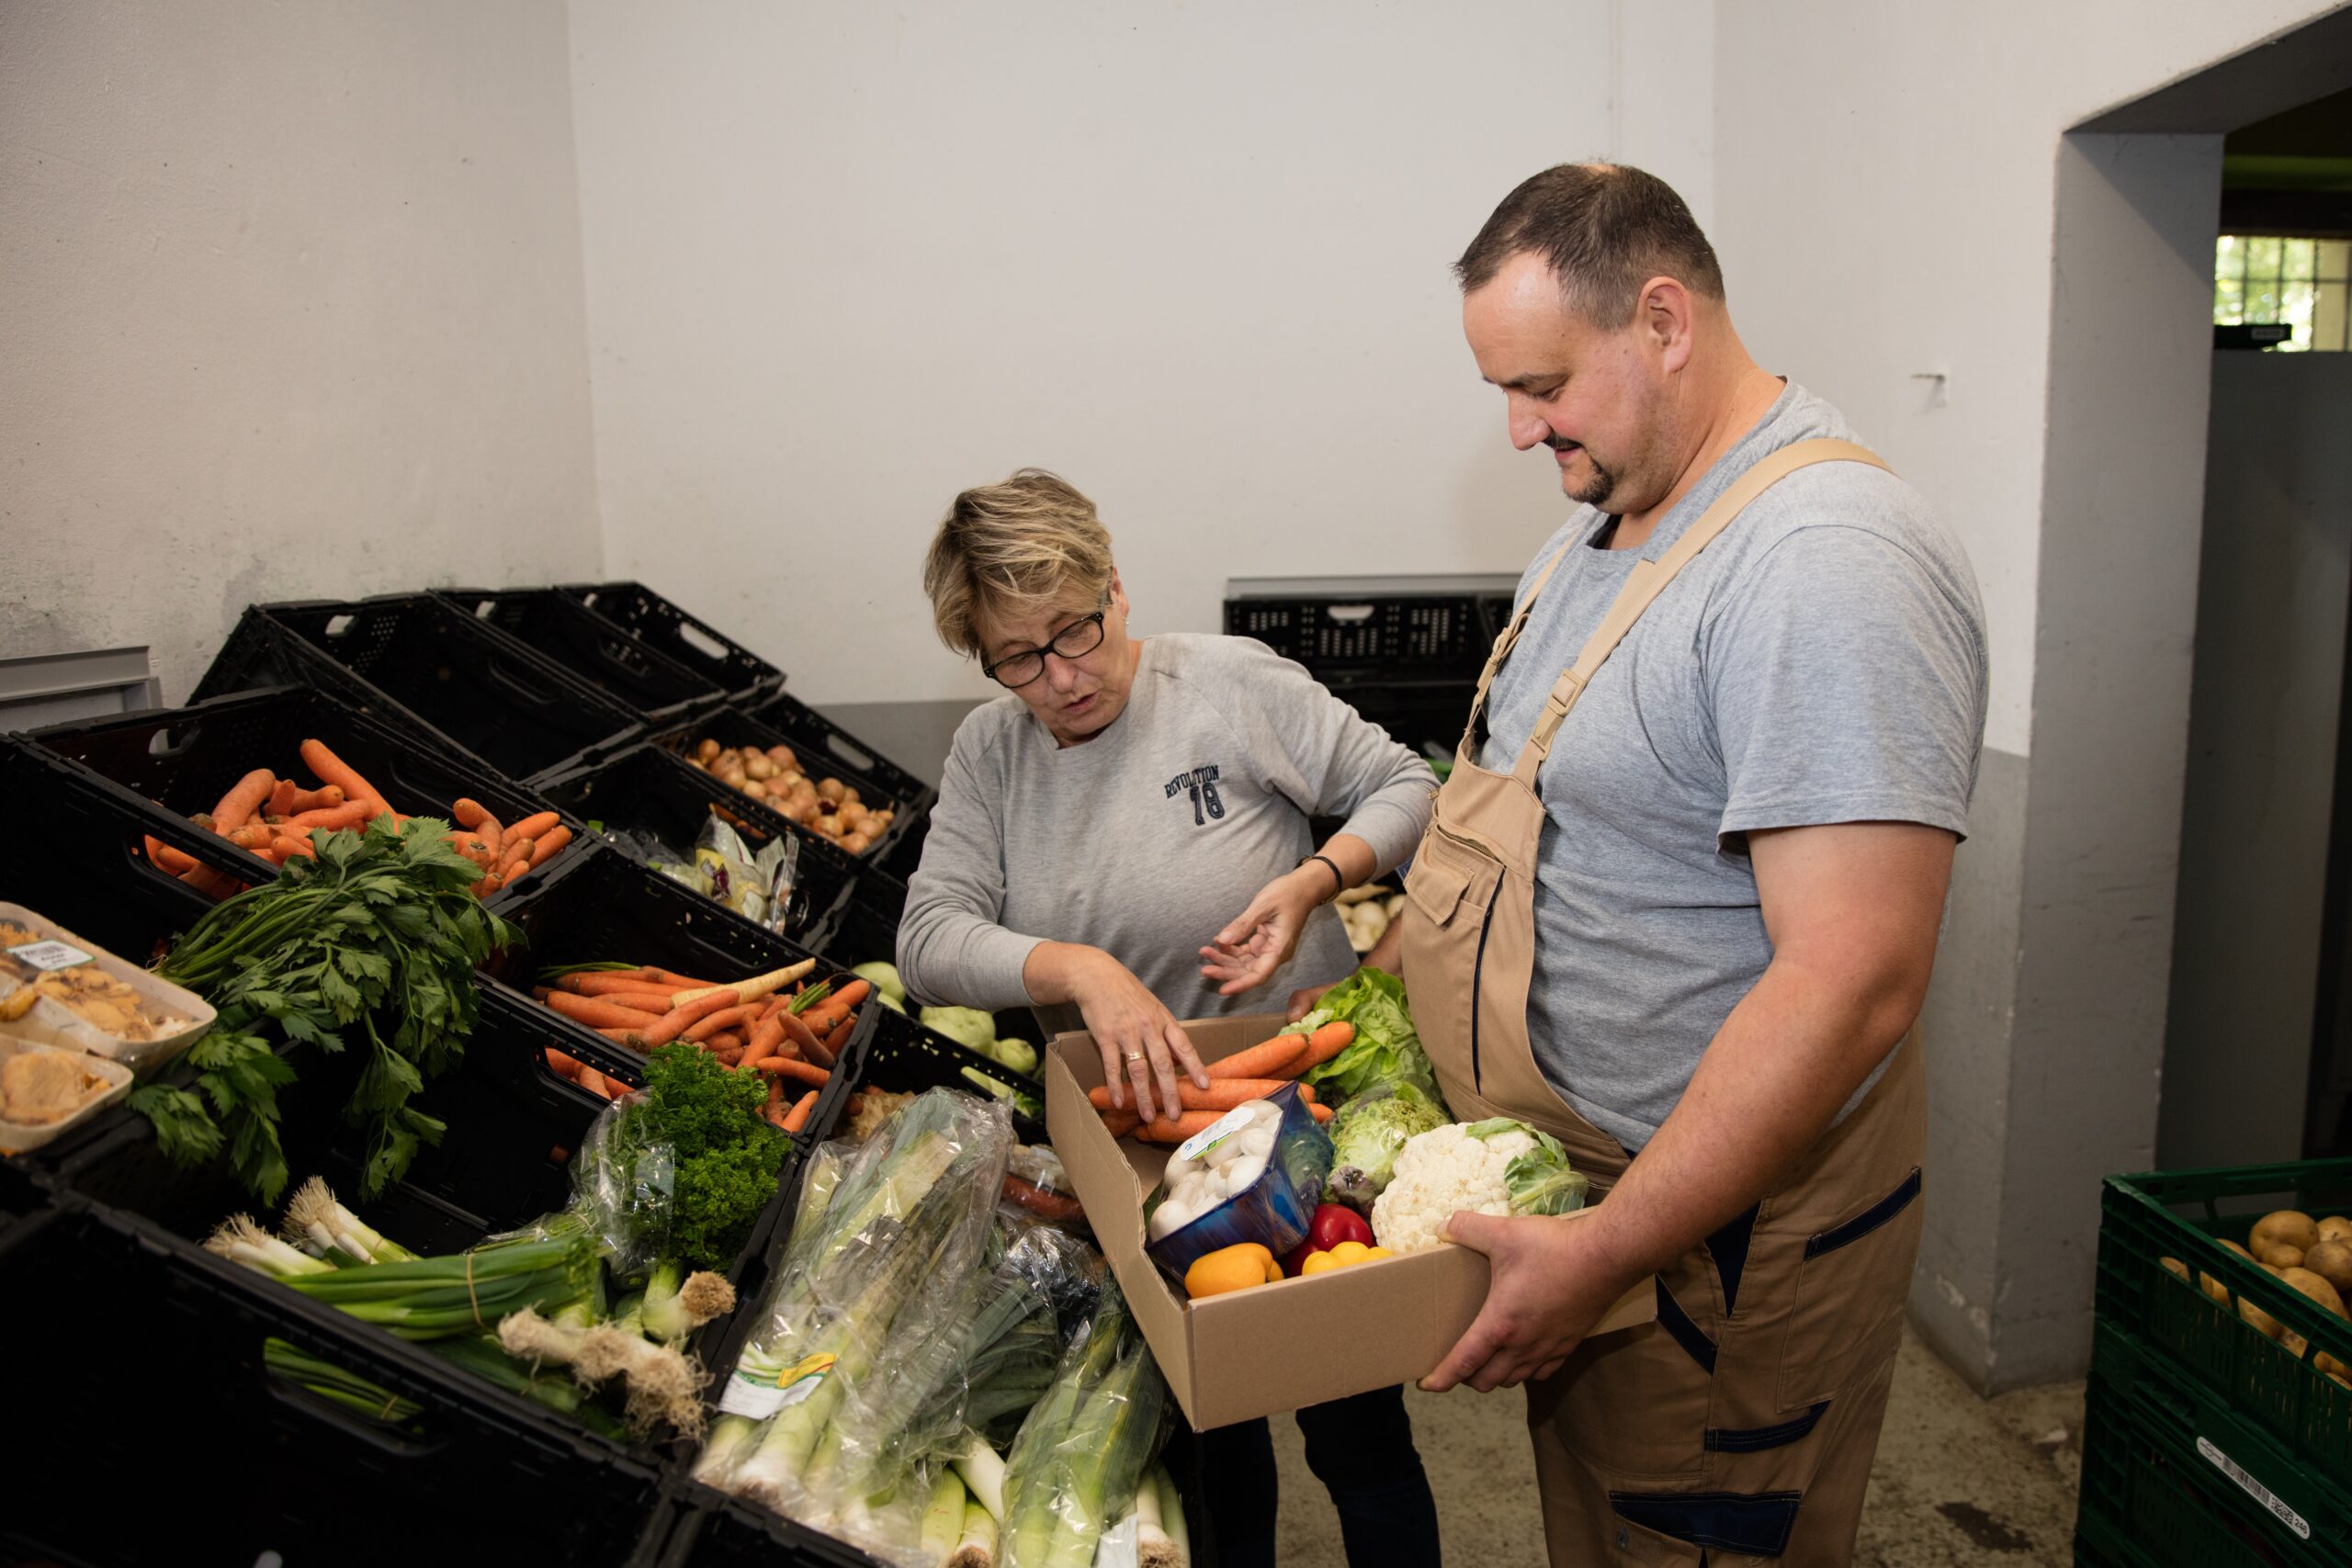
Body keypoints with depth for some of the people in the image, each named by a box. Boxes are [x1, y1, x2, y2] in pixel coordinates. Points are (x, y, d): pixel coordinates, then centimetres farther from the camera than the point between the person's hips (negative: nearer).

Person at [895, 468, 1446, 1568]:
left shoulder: (1234, 683, -11)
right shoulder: (987, 753, -1)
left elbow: (1401, 787, -3)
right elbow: (929, 940, -12)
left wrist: (1310, 881, -21)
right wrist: (1082, 969, -28)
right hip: (1142, 1143, 3)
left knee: (1356, 1435, 9)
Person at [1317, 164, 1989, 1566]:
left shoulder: (1831, 563, -25)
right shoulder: (1607, 521, 7)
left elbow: (1852, 983, -31)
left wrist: (1606, 1252, -28)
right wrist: (1393, 963, 11)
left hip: (1712, 1232, -8)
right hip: (1571, 1185, 8)